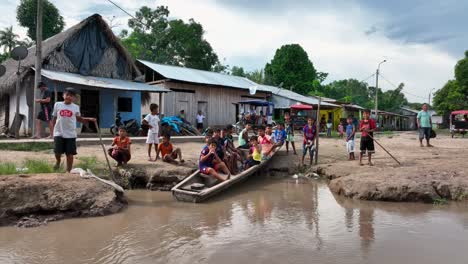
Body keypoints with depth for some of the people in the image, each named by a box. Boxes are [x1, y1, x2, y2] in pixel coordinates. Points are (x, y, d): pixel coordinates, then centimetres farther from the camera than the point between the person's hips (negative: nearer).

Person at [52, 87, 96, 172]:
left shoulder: (76, 107, 5)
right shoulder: (57, 104, 5)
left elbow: (79, 118, 16)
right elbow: (54, 118, 11)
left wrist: (89, 119, 2)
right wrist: (53, 130, 8)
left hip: (71, 134, 0)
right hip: (59, 133, 0)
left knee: (70, 154, 2)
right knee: (57, 152, -3)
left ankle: (68, 171, 16)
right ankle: (58, 161, 33)